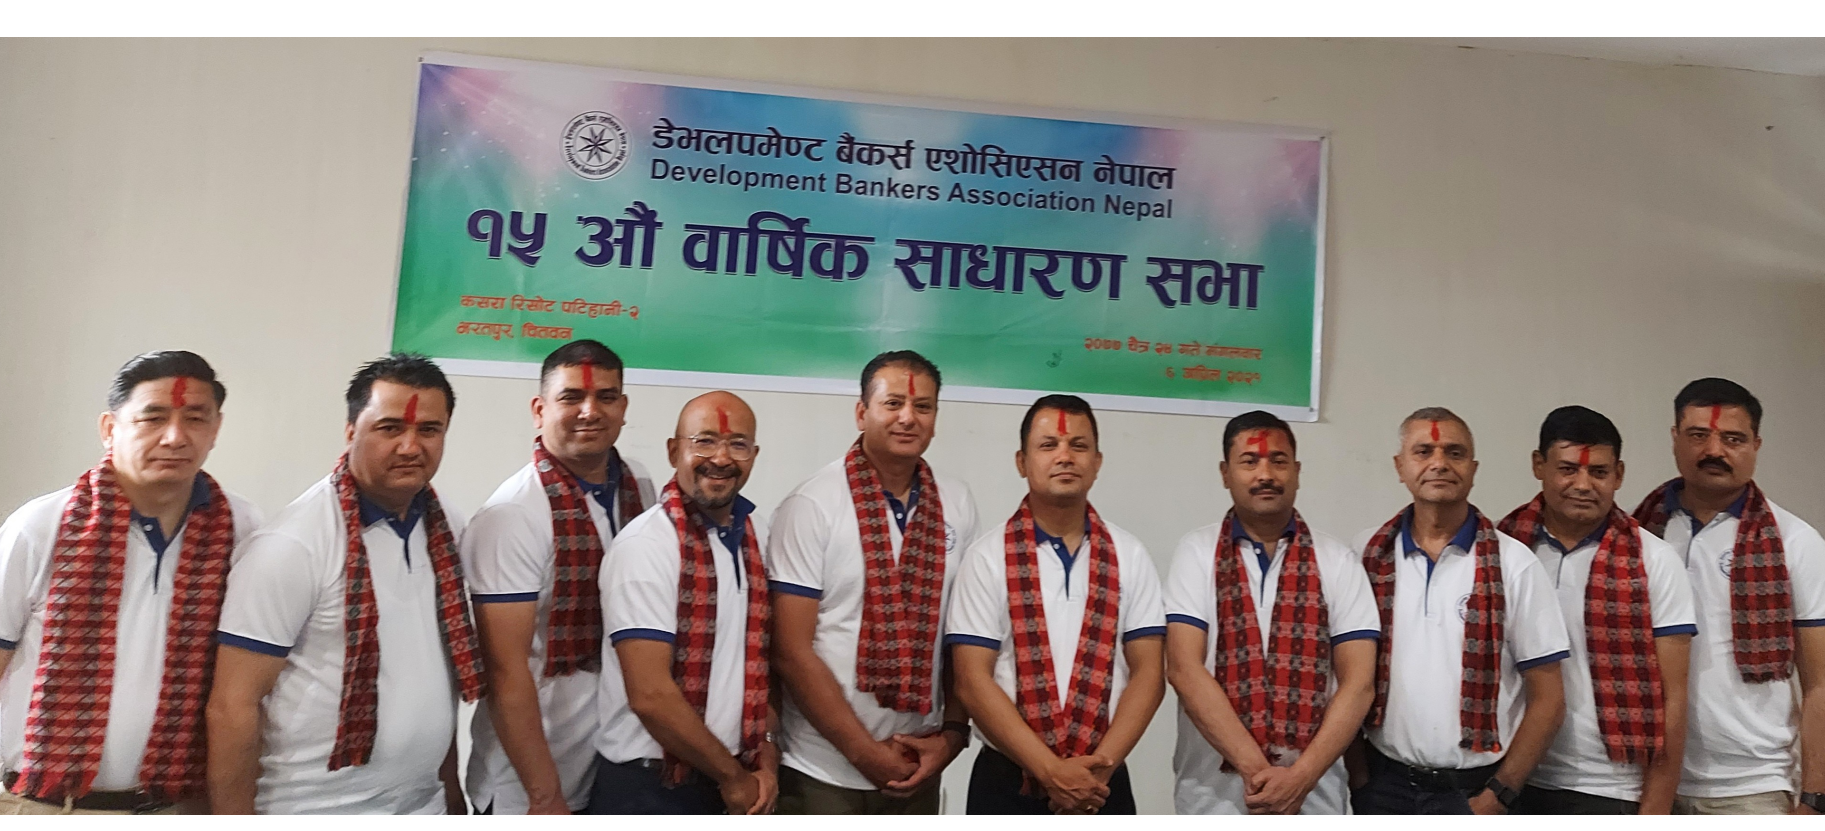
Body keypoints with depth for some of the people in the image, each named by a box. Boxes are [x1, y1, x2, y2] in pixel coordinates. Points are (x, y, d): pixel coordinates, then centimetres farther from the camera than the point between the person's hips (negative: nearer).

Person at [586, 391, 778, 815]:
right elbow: (650, 695, -21)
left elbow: (759, 652, 8)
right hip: (649, 789, -6)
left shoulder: (756, 534, 2)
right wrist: (732, 776, -11)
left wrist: (766, 753, -3)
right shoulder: (645, 545, -18)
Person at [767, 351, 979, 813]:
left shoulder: (957, 506, 0)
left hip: (917, 768, 4)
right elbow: (790, 651, -13)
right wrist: (864, 752, -13)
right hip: (823, 772, -4)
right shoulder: (811, 506, -12)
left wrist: (953, 731, -3)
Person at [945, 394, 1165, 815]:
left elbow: (1149, 672, -1)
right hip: (1008, 782, -2)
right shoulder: (987, 557, -6)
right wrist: (1050, 770, -15)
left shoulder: (1129, 556, 1)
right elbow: (973, 681, -10)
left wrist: (1103, 762, -13)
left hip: (1102, 783, 2)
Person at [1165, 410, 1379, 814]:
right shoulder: (1197, 553, -2)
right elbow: (1184, 669, -10)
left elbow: (1358, 682, -3)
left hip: (1314, 794, 1)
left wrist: (1300, 776, -14)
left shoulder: (1338, 562, 2)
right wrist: (1255, 769, -16)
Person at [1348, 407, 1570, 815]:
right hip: (1383, 784, 1)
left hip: (1473, 790, -1)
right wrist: (1356, 775, 0)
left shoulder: (1513, 563, -5)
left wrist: (1498, 795, -6)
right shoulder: (1368, 554, -1)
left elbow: (1547, 699, -2)